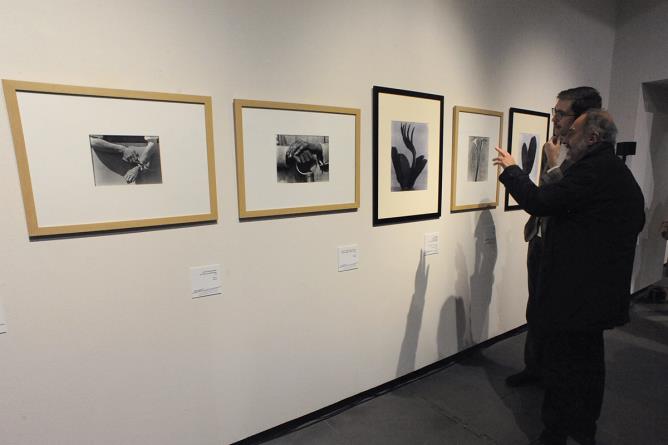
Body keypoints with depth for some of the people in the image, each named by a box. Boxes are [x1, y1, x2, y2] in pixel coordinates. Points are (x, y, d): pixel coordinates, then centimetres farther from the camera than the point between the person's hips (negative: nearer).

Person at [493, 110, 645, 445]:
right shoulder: (622, 175, 13)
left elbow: (538, 202, -24)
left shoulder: (593, 171, -20)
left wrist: (511, 169, -9)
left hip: (573, 292, -10)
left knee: (562, 369, 2)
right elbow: (636, 224, 22)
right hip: (601, 291, 11)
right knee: (589, 361, 22)